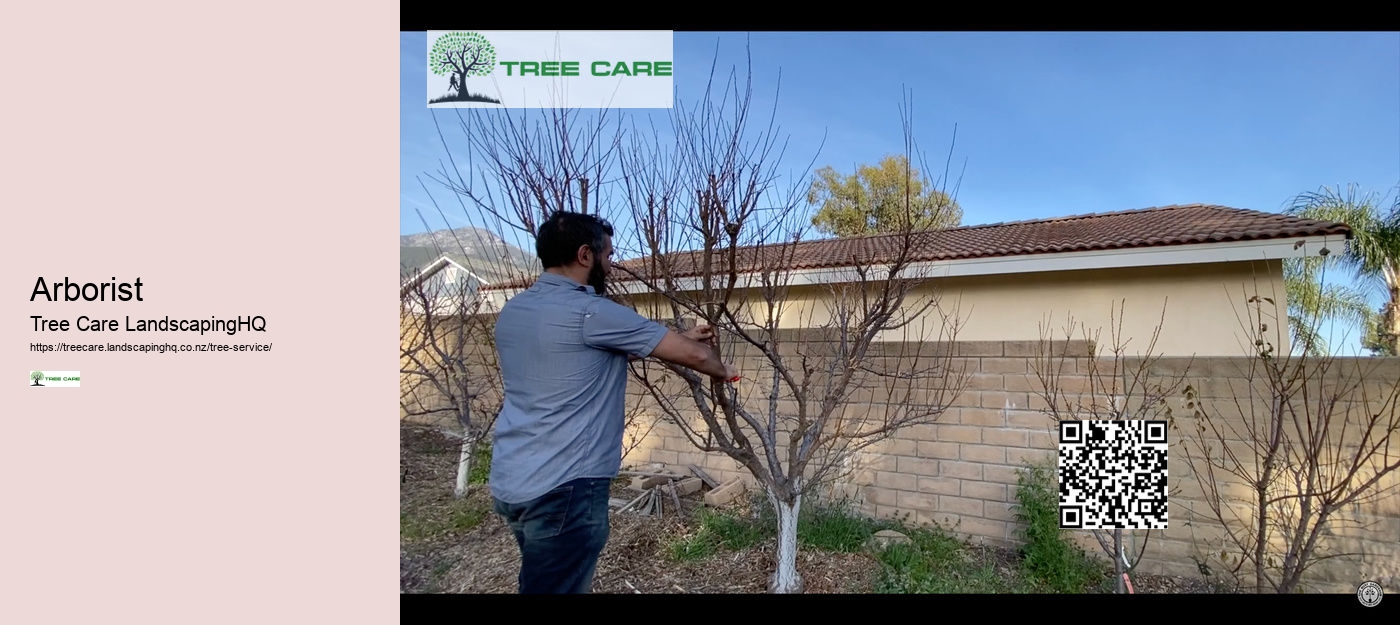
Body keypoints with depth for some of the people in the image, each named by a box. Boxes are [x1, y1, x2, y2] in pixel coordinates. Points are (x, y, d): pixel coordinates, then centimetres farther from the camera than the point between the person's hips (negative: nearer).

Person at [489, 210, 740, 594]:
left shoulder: (513, 311, 9)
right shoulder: (590, 312, -18)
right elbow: (693, 355, -11)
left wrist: (680, 339, 22)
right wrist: (722, 371, 11)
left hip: (510, 482, 9)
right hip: (564, 487, -9)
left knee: (545, 580, 23)